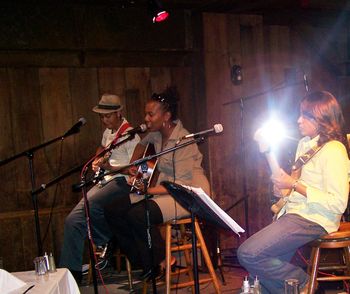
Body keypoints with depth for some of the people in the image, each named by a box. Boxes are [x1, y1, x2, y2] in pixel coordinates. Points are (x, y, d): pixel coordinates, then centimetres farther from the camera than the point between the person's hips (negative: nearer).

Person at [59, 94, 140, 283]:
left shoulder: (130, 136, -10)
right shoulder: (109, 131, 17)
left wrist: (110, 167, -25)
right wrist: (97, 160, 18)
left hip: (121, 181, -10)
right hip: (105, 180, 10)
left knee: (74, 219, -21)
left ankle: (69, 271, -16)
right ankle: (107, 245, 15)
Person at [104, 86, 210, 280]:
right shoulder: (157, 133, 4)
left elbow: (182, 184, -24)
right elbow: (142, 143, 30)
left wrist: (148, 190, -24)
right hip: (165, 190, 9)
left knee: (137, 215, -31)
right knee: (112, 210, -6)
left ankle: (161, 263, -7)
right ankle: (144, 264, 3)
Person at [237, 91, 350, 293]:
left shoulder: (334, 150, -13)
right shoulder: (305, 143, 16)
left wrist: (294, 185, -18)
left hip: (313, 221, -9)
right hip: (293, 214, 9)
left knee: (248, 254, -18)